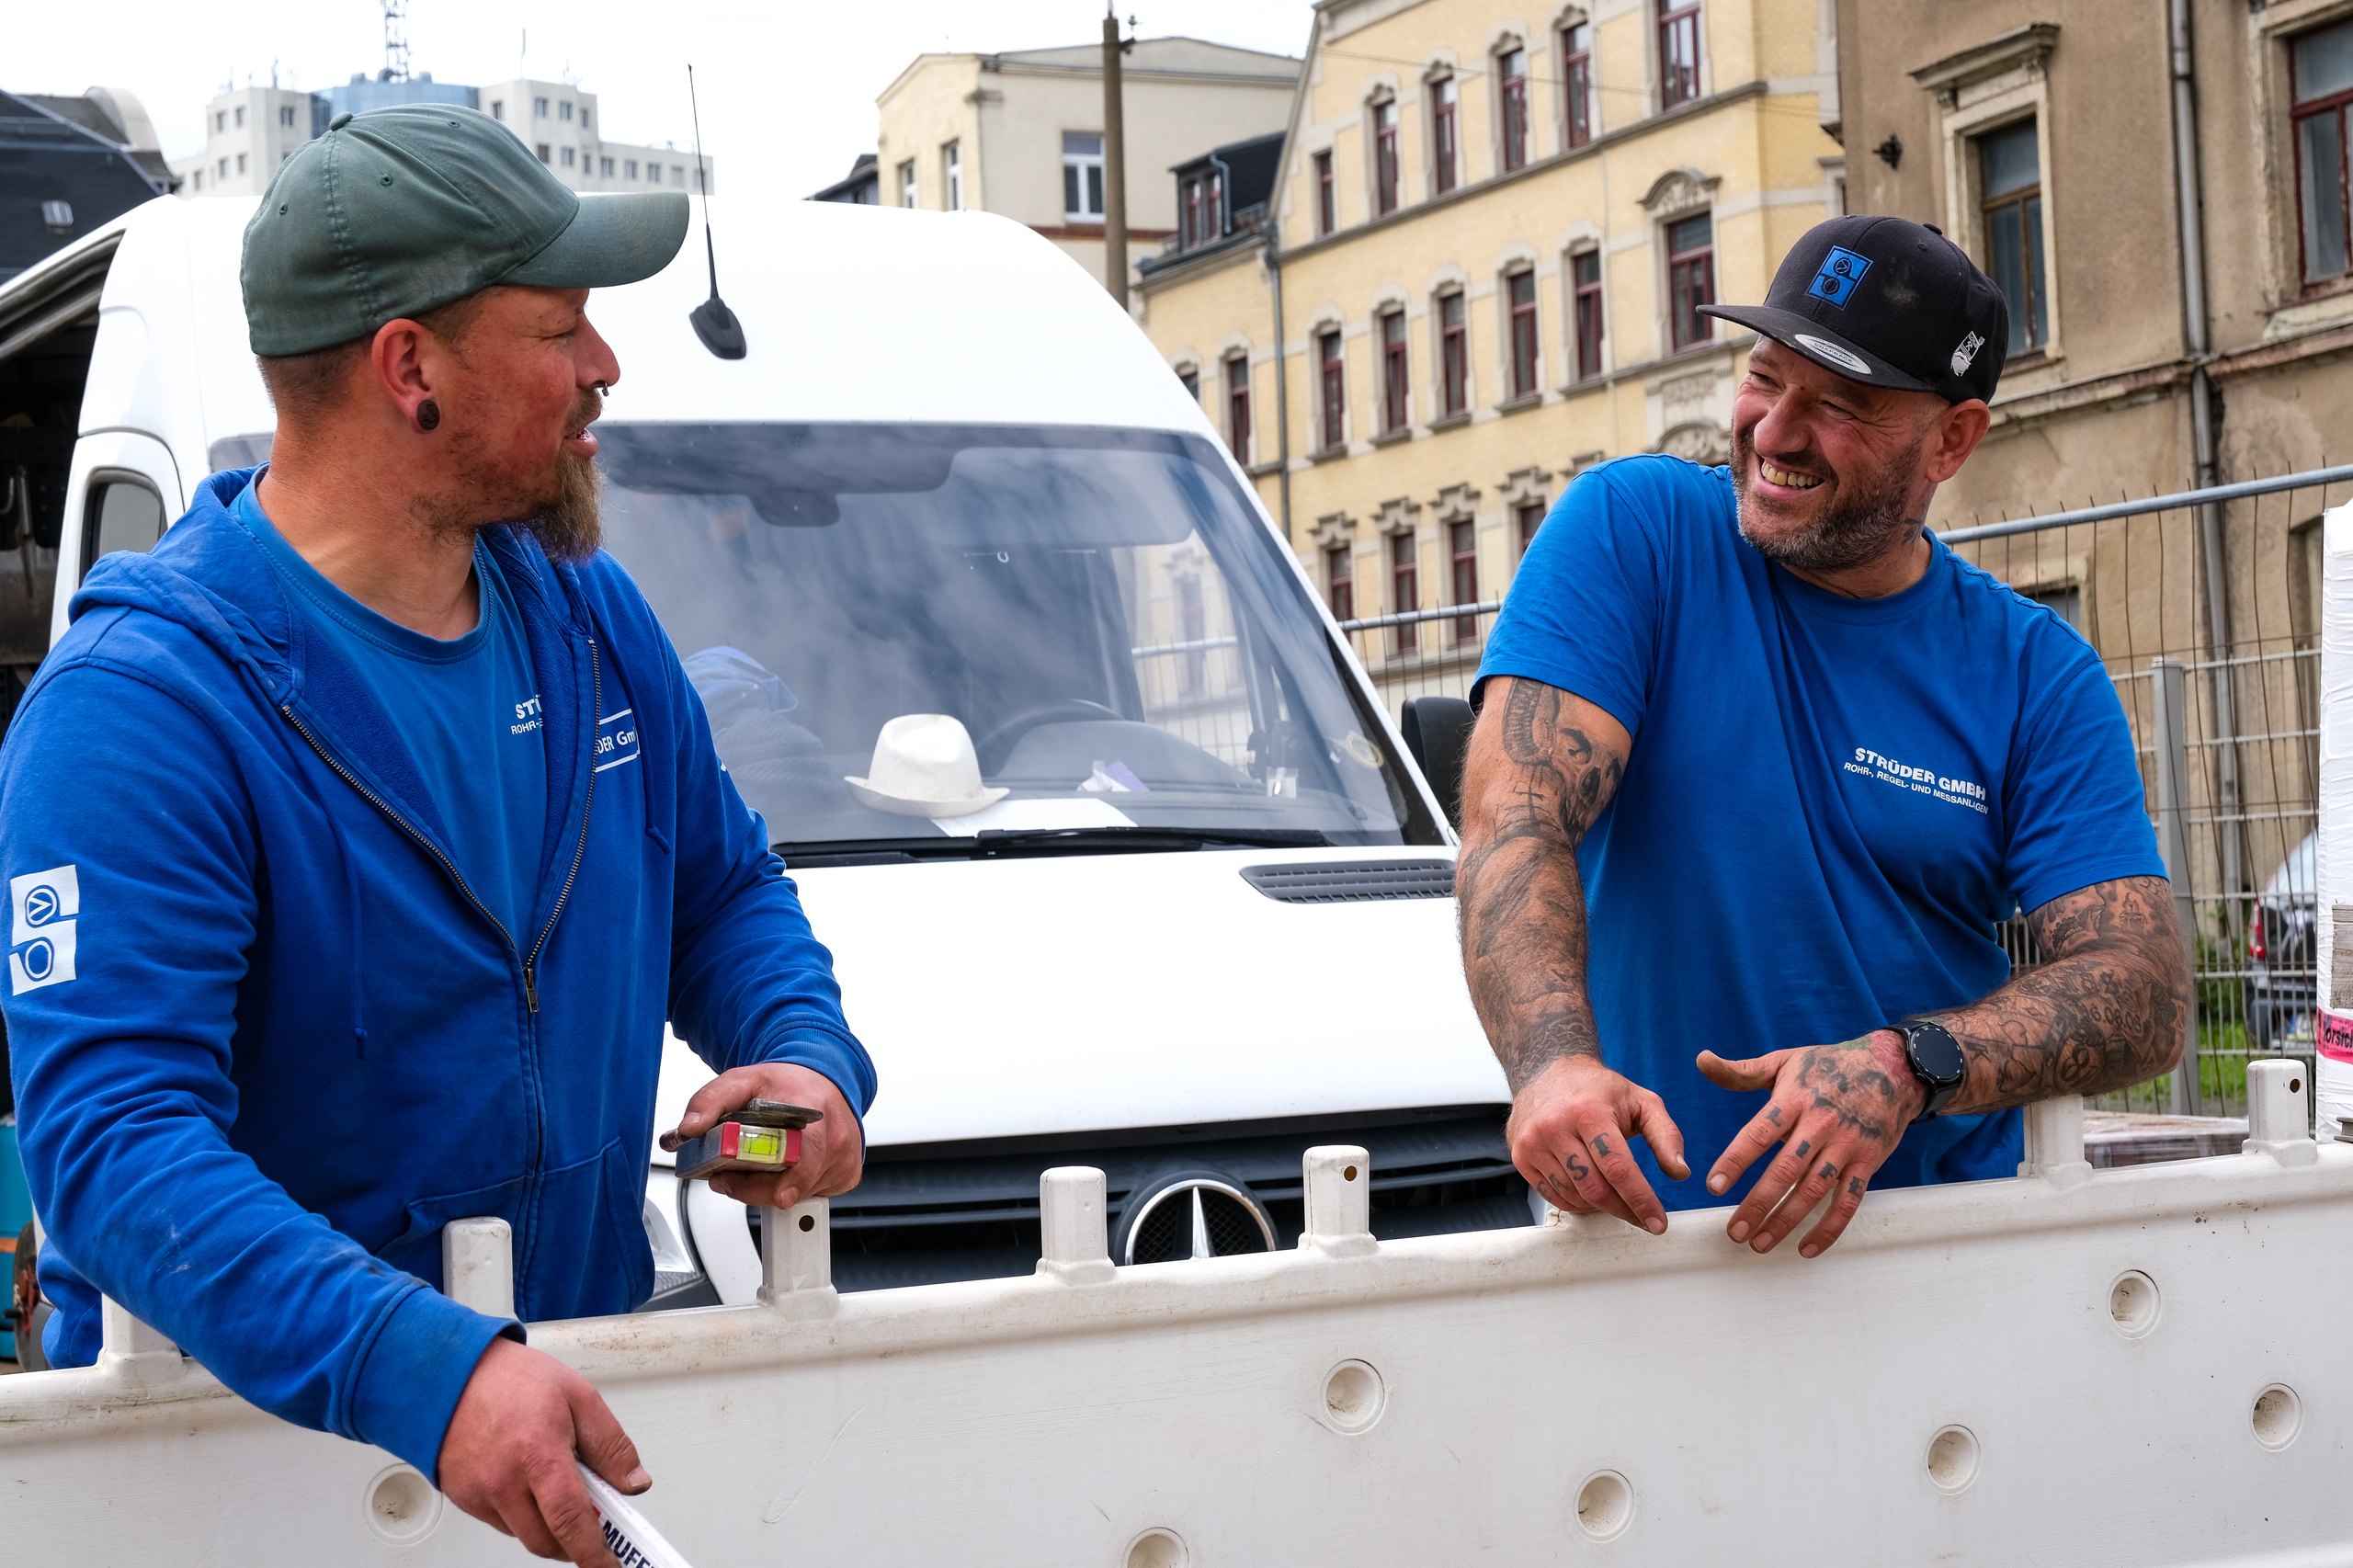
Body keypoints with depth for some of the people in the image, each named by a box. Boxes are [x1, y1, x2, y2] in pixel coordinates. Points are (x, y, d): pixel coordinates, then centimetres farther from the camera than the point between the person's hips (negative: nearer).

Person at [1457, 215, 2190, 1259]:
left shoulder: (2041, 676, 3)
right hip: (1651, 1216, -2)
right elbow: (1516, 820, -13)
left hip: (1949, 1225, 2)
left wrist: (1908, 1068, -25)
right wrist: (1552, 1059, -33)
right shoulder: (1632, 531, 0)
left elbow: (2147, 995, -5)